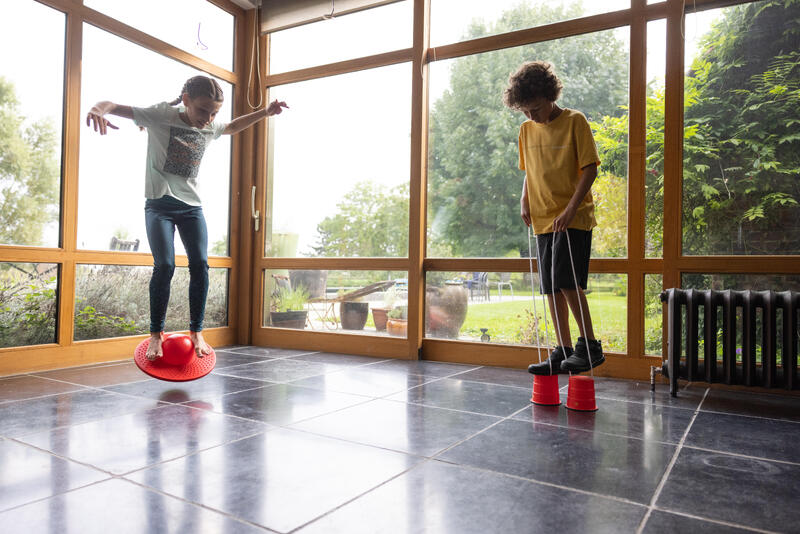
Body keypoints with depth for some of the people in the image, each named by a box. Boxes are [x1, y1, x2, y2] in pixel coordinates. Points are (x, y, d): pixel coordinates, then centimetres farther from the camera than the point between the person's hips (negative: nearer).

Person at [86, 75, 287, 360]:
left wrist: (264, 113, 17)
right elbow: (114, 106, -10)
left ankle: (196, 332, 3)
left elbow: (233, 126, 27)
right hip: (159, 203, -4)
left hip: (192, 206, 4)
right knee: (164, 265, -16)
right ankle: (156, 334, 0)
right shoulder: (159, 116, -8)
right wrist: (98, 109, -34)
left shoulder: (210, 128, 5)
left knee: (200, 265, -9)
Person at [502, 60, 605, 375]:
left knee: (566, 279, -16)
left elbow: (590, 168, -9)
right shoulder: (527, 130, 11)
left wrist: (571, 209, -19)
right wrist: (524, 201, 3)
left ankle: (590, 345, -1)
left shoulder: (575, 122, -5)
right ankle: (563, 351, 14)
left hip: (574, 217, -6)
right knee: (552, 287, 6)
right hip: (542, 219, 6)